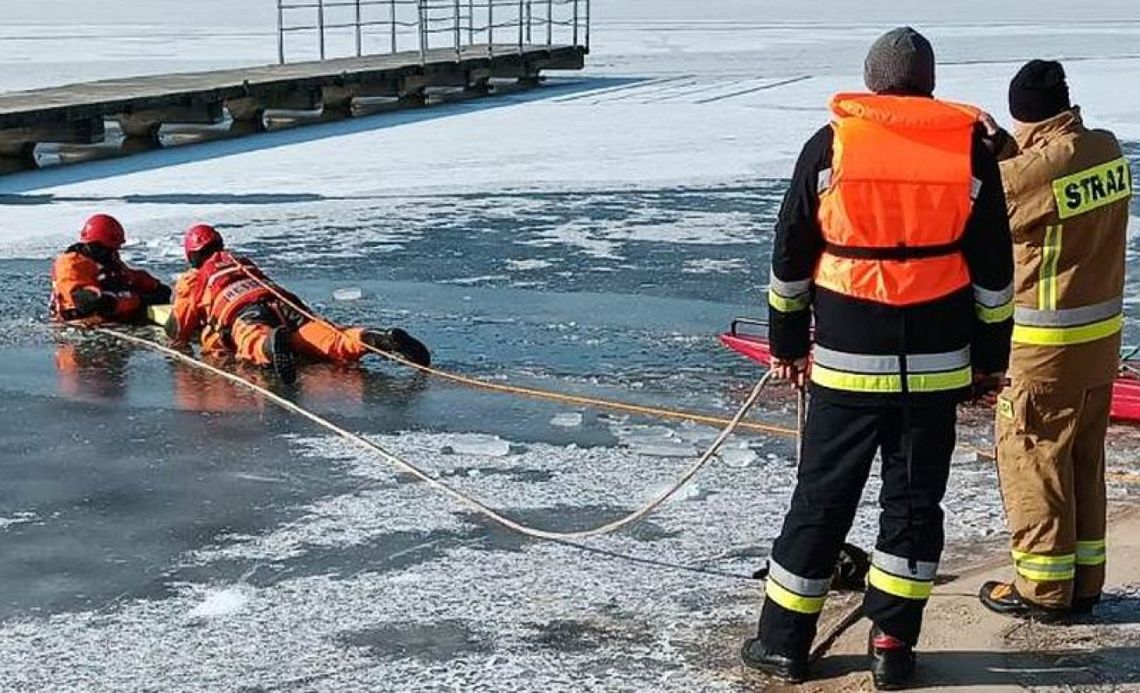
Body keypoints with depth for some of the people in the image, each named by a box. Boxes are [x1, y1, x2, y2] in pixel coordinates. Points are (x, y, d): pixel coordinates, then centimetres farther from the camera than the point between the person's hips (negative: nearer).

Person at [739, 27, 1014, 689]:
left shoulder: (830, 145, -2)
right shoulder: (971, 149, -1)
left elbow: (791, 256, 3)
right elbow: (994, 268, 3)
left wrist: (787, 342, 14)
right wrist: (991, 356, 11)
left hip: (846, 360, 0)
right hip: (938, 361, 1)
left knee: (823, 497, 9)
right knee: (915, 499, 12)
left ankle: (784, 639, 15)